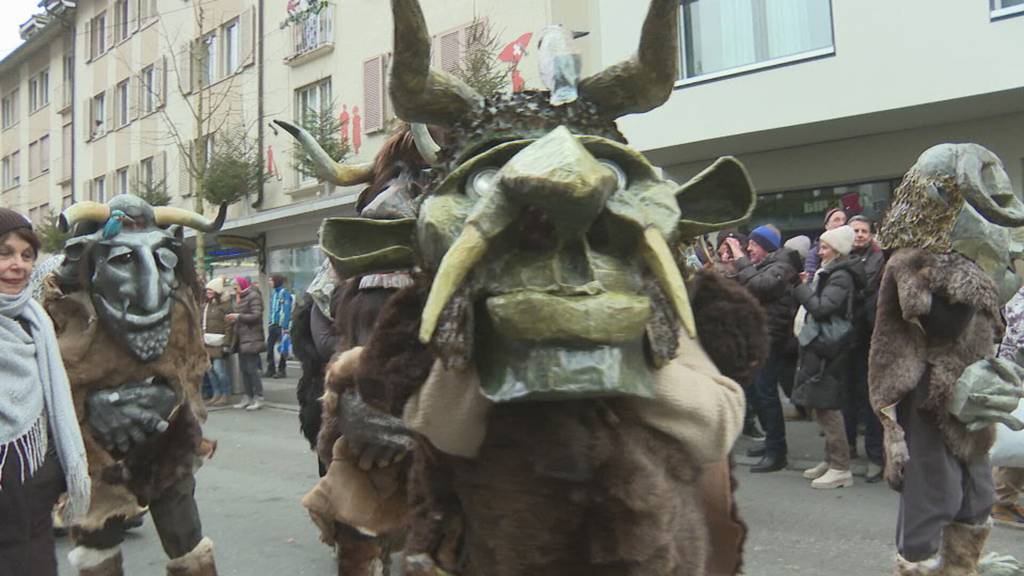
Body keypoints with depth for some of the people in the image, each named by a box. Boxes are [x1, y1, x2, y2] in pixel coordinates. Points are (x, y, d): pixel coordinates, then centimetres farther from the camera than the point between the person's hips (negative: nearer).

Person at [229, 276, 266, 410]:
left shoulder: (253, 296, -9)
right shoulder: (240, 298, 19)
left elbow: (256, 315, -19)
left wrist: (238, 316, -17)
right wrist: (234, 319, 5)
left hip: (251, 339, -9)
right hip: (241, 338, 9)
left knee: (252, 369, -10)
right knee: (244, 369, 10)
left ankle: (258, 398, -6)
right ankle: (248, 398, 15)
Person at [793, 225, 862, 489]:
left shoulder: (840, 277, -13)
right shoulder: (825, 273, 17)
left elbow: (822, 308, -22)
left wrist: (803, 292, -8)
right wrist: (806, 291, 2)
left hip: (828, 348, -10)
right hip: (816, 344, 10)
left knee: (826, 407, -6)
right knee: (820, 406, 14)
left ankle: (841, 468, 0)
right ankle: (831, 460, 24)